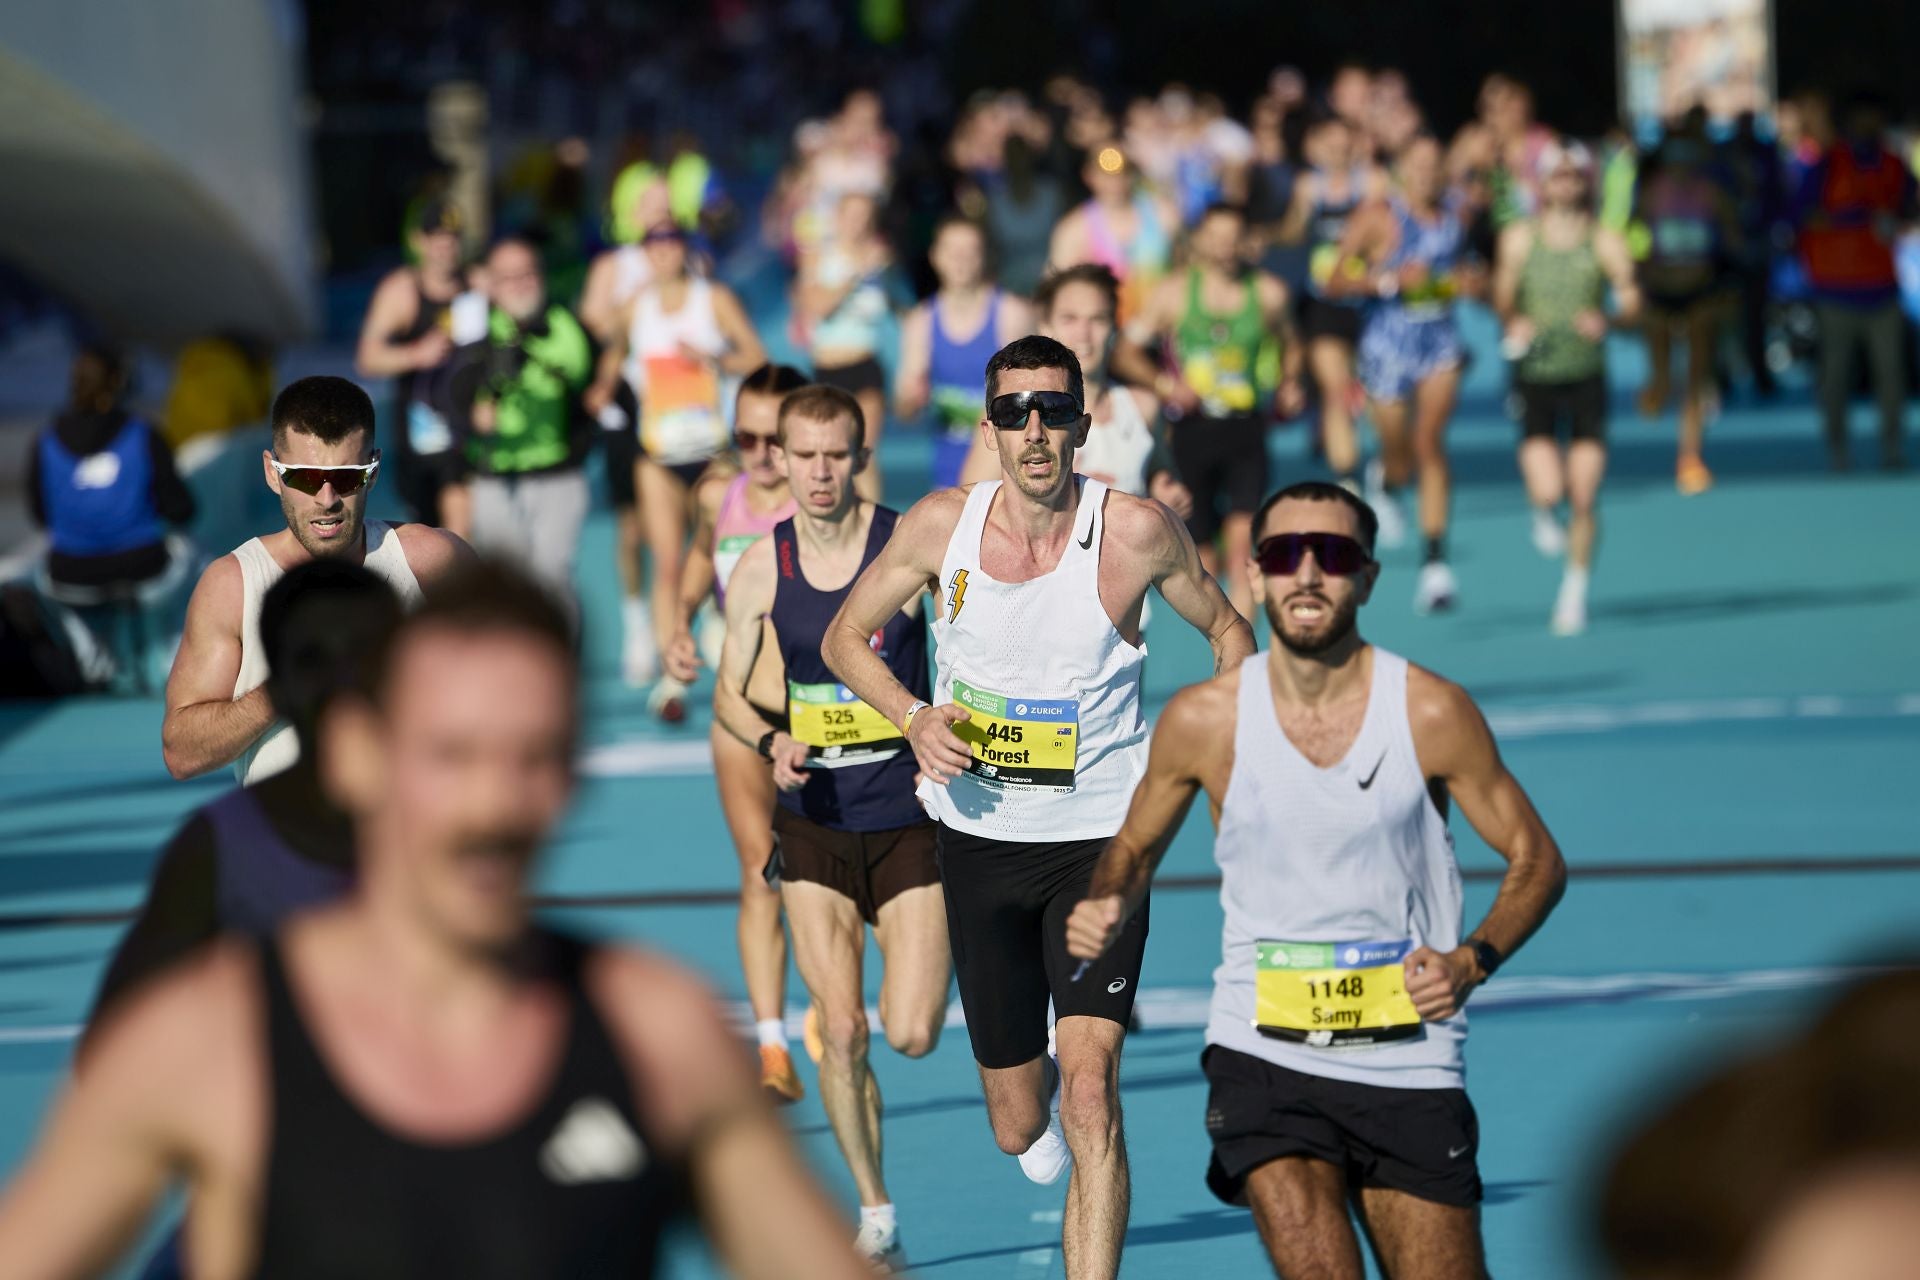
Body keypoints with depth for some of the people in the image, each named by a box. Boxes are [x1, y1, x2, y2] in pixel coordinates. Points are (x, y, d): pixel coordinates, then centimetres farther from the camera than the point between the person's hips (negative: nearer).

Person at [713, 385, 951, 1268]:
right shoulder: (761, 570, -1)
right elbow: (728, 691, 8)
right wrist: (771, 740, -13)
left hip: (908, 819, -2)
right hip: (815, 822, 2)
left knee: (912, 1036, -7)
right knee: (842, 1036, -5)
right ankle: (876, 1221, 10)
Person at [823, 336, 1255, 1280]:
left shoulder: (1135, 531, -12)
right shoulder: (943, 526, -6)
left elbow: (1226, 630, 5)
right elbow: (846, 635, 8)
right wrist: (913, 717, -9)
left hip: (1098, 842, -3)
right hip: (980, 839, 3)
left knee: (1090, 1091, -21)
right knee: (1019, 1127, 13)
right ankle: (1040, 1098, 52)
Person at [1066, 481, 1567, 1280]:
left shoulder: (1432, 713, -6)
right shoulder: (1203, 721, -3)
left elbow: (1537, 860, 3)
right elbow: (1135, 847, 13)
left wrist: (1472, 960, -14)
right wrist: (1107, 912, -9)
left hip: (1406, 1057, 1)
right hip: (1261, 1053, -1)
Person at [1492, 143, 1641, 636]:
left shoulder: (1605, 242, 0)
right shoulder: (1519, 239, 3)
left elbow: (1630, 297, -5)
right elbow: (1503, 298, 9)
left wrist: (1607, 317, -27)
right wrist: (1514, 323, -13)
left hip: (1586, 376, 0)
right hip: (1535, 375, 0)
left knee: (1583, 499, -2)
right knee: (1548, 490, -15)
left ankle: (1575, 591, 17)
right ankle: (1543, 516, 23)